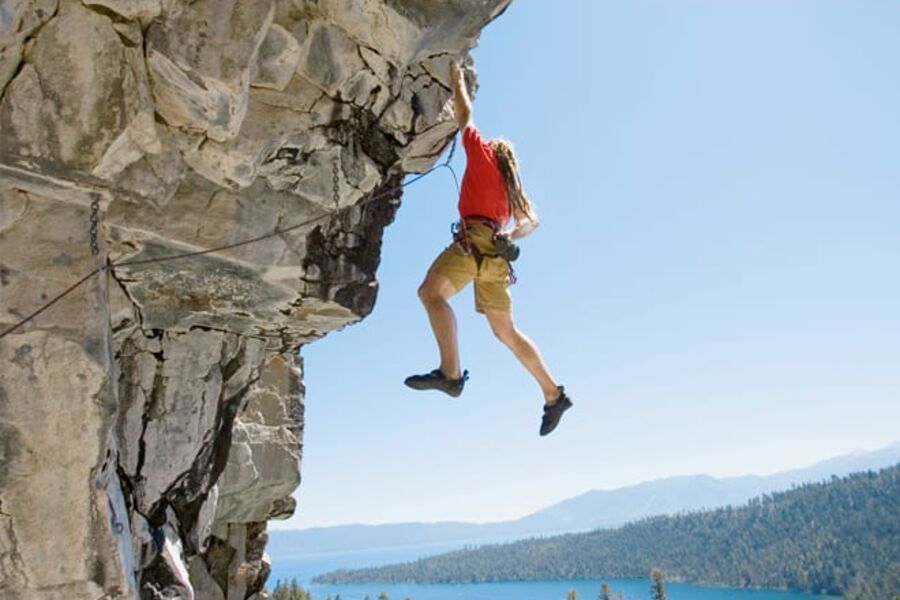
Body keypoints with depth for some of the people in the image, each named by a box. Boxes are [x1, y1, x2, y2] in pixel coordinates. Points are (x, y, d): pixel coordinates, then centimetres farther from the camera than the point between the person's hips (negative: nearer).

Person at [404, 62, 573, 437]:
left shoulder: (483, 155, 14)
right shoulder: (510, 185, 31)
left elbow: (465, 116, 20)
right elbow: (532, 221, 28)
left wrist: (457, 80, 34)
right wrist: (509, 236, 12)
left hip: (476, 237, -8)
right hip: (496, 247, 8)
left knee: (431, 291, -24)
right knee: (506, 331, 10)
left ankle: (450, 373, -43)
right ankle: (554, 395, 10)